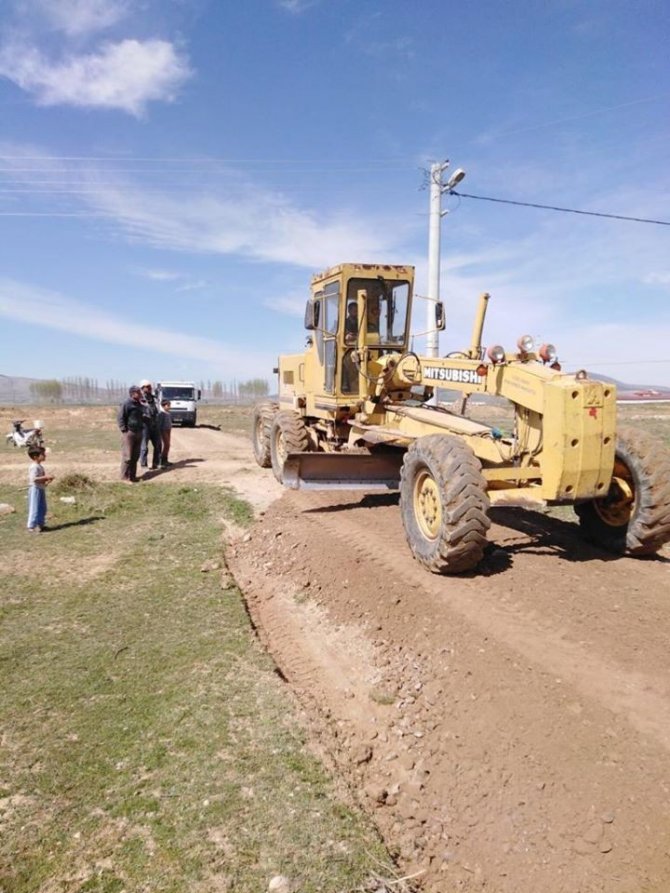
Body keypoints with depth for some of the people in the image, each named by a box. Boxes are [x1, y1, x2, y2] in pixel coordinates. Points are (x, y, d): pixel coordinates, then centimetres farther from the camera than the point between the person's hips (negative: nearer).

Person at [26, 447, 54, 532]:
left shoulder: (40, 466, 13)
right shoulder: (34, 467, -19)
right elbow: (34, 479, -28)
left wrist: (47, 479, 4)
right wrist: (46, 477, -27)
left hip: (41, 489, 10)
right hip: (35, 489, -10)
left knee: (42, 508, 15)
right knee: (34, 508, -5)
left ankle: (40, 524, 25)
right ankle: (31, 526, 1)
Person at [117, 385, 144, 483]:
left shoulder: (139, 404, 14)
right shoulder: (126, 404, -11)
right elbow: (120, 417, -13)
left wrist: (142, 427, 13)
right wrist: (124, 430, -15)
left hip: (138, 433, 8)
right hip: (129, 433, -8)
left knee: (135, 456, 11)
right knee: (127, 456, -6)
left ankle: (132, 475, 19)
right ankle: (125, 477, 0)